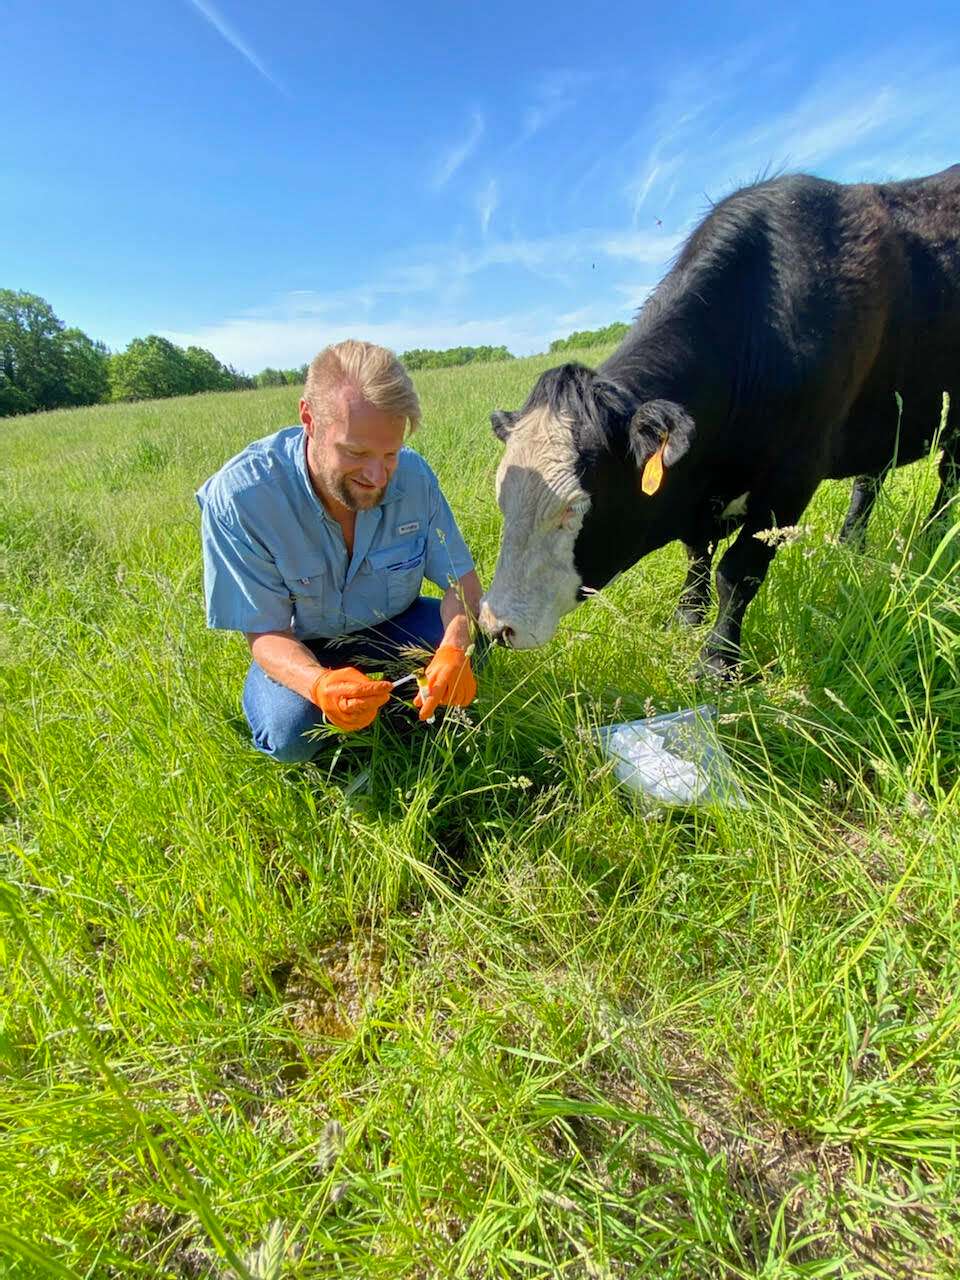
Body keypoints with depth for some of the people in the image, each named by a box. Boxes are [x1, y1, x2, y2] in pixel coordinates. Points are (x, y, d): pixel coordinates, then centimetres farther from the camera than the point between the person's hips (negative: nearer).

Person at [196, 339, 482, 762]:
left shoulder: (413, 476, -22)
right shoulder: (238, 497, -29)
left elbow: (461, 580, -15)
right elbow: (266, 632, -23)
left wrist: (454, 650, -38)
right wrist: (319, 683, -46)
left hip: (392, 626, 3)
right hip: (300, 646, -2)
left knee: (472, 638, -22)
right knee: (288, 734, -29)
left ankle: (408, 713, 5)